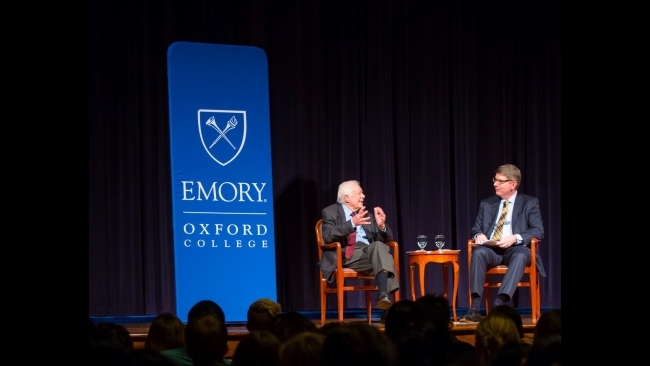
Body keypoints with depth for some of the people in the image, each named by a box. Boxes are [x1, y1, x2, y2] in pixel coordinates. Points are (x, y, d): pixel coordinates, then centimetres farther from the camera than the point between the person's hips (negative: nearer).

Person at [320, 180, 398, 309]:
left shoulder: (368, 215, 24)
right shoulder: (330, 212, 8)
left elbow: (386, 240, 20)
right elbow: (328, 236, -11)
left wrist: (382, 226, -3)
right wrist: (352, 224, -23)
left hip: (369, 251, 4)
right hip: (345, 255, -4)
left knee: (378, 245, -34)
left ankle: (384, 295, -50)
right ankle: (385, 296, -46)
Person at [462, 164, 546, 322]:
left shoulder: (530, 203, 8)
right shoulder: (487, 204, 19)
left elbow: (538, 231, -2)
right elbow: (476, 228, 20)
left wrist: (515, 238, -19)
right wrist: (478, 235, -7)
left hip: (516, 249, -2)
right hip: (492, 249, 2)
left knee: (521, 255, -39)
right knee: (478, 252, -33)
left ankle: (499, 303, -49)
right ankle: (475, 306, -39)